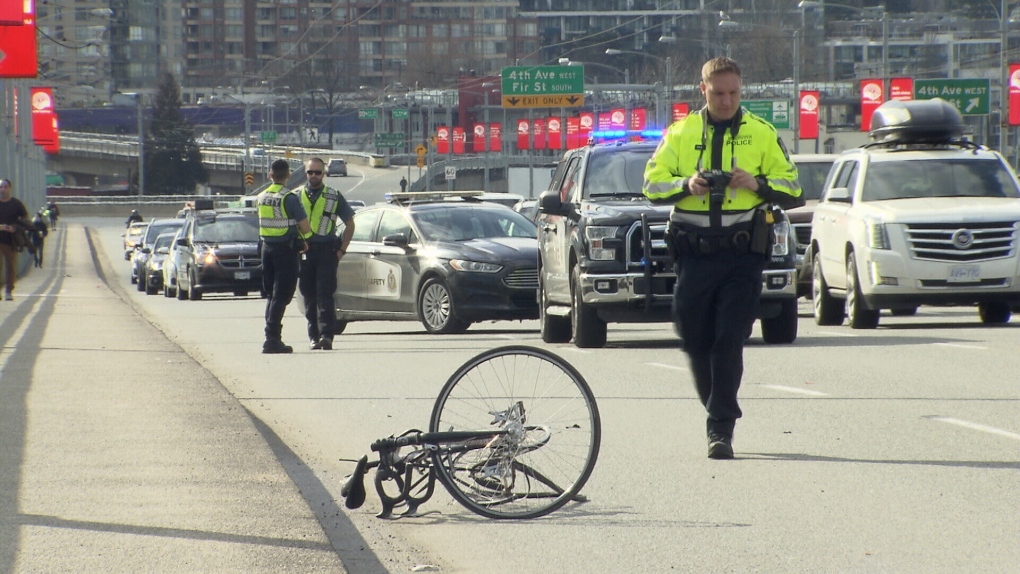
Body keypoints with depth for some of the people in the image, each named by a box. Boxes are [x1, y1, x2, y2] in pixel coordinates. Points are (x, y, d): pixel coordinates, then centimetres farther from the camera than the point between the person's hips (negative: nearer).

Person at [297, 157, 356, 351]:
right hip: (304, 253, 2)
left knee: (324, 294, -12)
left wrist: (341, 250, 3)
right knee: (309, 296, 4)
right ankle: (313, 336, 9)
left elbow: (350, 224, 11)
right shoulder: (297, 197, 12)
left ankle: (326, 334, -17)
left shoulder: (333, 197, 8)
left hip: (327, 251, -2)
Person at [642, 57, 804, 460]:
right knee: (696, 340, 6)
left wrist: (757, 183, -11)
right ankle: (720, 415, 26)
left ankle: (720, 430, -8)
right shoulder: (680, 134, 11)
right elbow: (652, 183, 7)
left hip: (742, 252, -2)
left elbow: (792, 188, 8)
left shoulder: (761, 134, 8)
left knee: (729, 342, -9)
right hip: (694, 252, 2)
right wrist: (686, 185, -12)